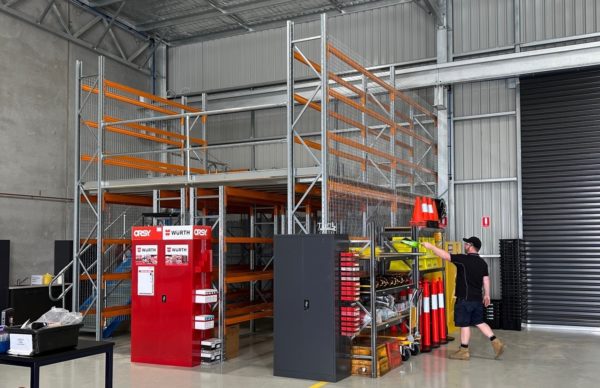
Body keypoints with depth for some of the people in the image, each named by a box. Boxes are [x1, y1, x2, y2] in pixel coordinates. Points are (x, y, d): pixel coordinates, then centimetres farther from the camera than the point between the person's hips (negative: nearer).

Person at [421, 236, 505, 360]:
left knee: (465, 324, 1)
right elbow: (486, 280, 12)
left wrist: (430, 246, -8)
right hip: (477, 298, 8)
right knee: (479, 322, 18)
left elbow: (444, 255, -17)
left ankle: (464, 351, 10)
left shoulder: (464, 259, -16)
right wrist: (486, 295, 21)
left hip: (465, 299, -7)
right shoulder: (482, 263, 8)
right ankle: (496, 342, 14)